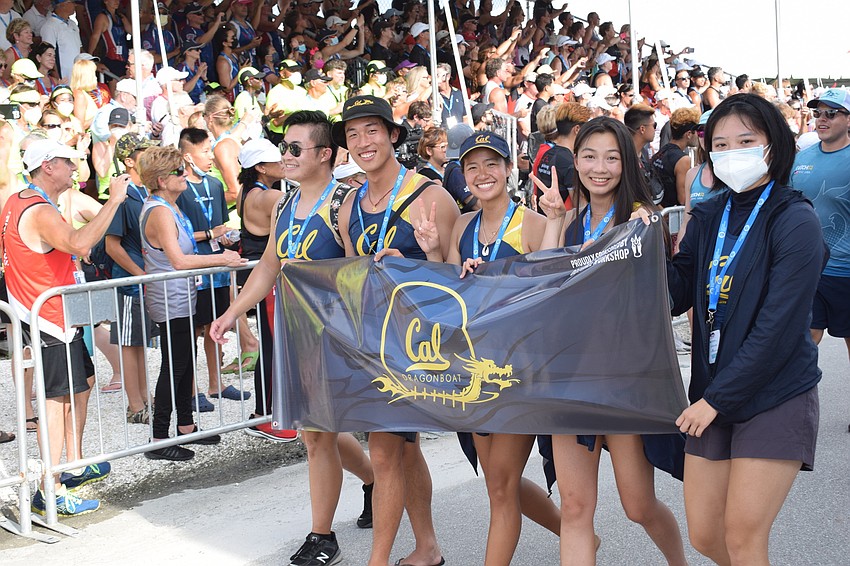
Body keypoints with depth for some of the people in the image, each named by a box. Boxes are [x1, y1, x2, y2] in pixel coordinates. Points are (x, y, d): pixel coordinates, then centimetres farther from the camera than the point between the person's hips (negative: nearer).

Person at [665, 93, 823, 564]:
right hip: (712, 394, 6)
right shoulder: (707, 218, 8)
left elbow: (778, 327, -17)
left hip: (776, 397, -6)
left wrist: (717, 397, -16)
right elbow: (676, 296, 4)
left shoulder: (795, 222, -11)